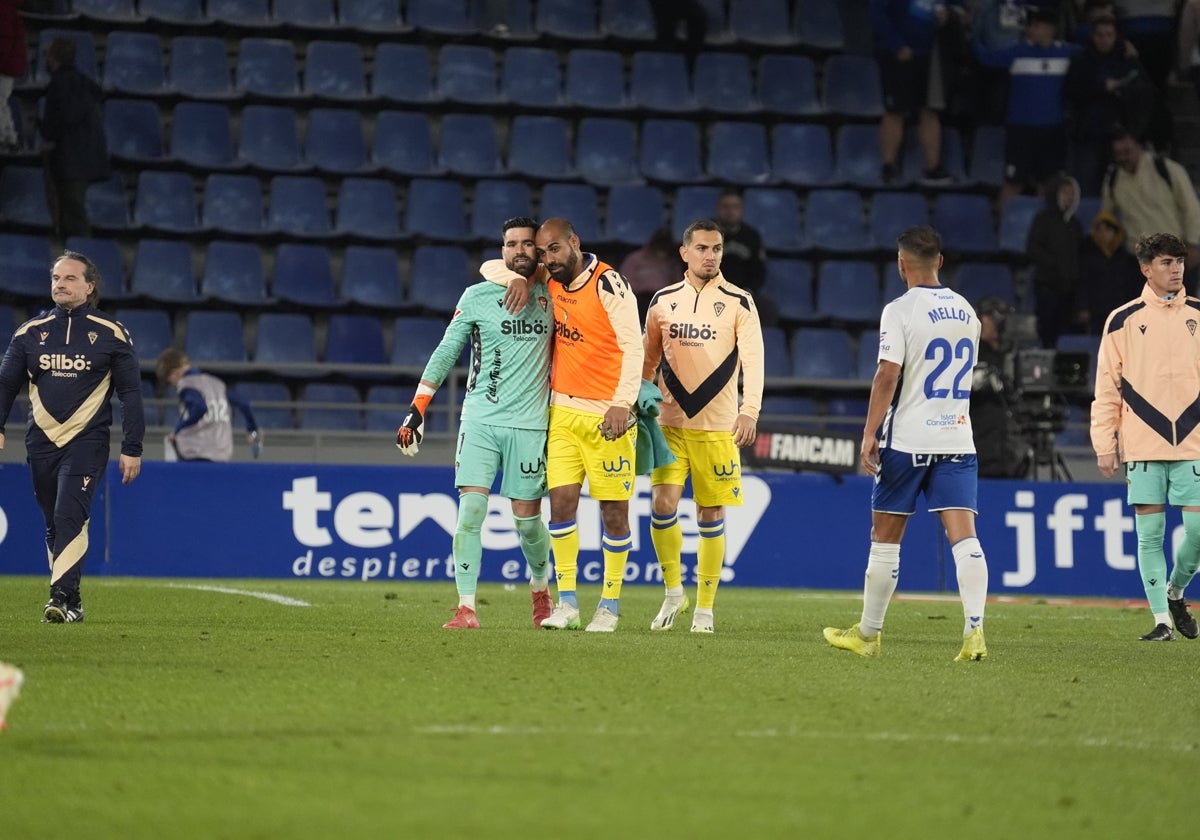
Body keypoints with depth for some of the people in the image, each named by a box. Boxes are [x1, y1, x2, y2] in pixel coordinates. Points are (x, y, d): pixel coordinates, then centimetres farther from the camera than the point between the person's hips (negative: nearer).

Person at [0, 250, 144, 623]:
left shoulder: (112, 333, 1)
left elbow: (130, 393, 3)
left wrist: (132, 449, -2)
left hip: (87, 441, -4)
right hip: (41, 441, 4)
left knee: (70, 517, -20)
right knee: (54, 525, 8)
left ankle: (61, 598, -26)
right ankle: (72, 604, 19)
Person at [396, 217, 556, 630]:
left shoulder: (551, 294, 6)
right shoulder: (477, 296, 3)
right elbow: (446, 352, 5)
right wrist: (417, 408, 1)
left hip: (529, 422, 1)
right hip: (480, 420, -1)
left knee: (527, 516, 3)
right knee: (470, 509, -12)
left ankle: (541, 590, 30)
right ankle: (466, 608, -11)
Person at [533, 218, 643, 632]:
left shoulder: (607, 284, -12)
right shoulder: (551, 283, 9)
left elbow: (632, 346, -16)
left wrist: (622, 404, -24)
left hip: (606, 415, -6)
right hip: (563, 411, 6)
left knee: (614, 510, 0)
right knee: (561, 501, -2)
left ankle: (609, 605, 10)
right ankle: (566, 602, 2)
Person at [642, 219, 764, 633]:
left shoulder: (738, 302, -1)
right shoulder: (663, 301, 8)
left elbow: (753, 358, -8)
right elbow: (648, 360, 17)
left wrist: (750, 409, -20)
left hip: (718, 427, -2)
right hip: (669, 423, 2)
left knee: (711, 516, 2)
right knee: (663, 503, -12)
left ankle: (704, 608, 13)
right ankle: (673, 591, 8)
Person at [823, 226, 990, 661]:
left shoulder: (900, 311, -9)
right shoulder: (966, 311, 11)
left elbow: (887, 376, -16)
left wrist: (870, 434, -13)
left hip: (906, 441, -4)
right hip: (957, 440, 4)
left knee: (885, 538, 8)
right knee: (963, 536, -6)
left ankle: (868, 633, 18)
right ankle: (974, 629, -21)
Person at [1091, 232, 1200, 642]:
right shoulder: (1123, 320, 4)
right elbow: (1107, 386, 4)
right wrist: (1104, 444, -1)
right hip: (1143, 445, -1)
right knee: (1149, 534, -2)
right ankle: (1162, 620, 5)